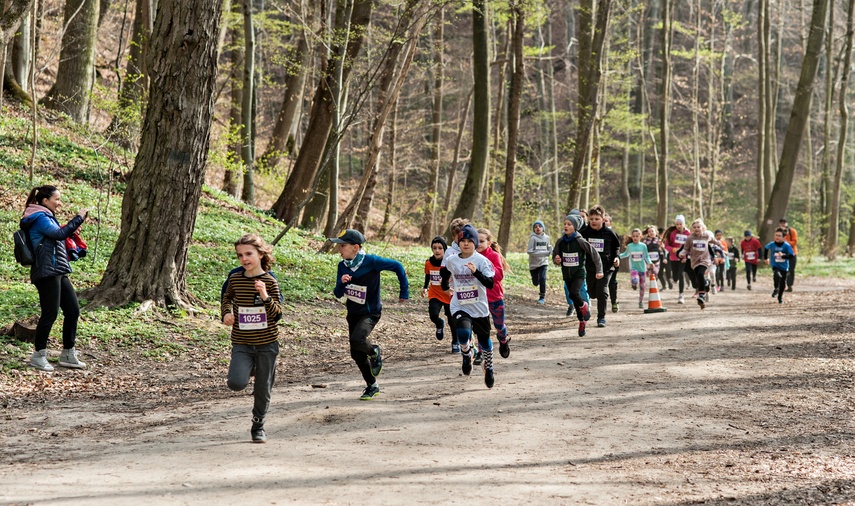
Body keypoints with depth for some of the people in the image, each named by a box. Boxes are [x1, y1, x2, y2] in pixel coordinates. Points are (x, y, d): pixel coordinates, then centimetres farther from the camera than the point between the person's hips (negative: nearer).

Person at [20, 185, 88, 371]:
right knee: (50, 313, -7)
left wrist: (71, 231, 8)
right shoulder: (40, 218, -10)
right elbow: (59, 234, -23)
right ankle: (38, 356, 4)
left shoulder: (47, 217, 21)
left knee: (73, 309, 8)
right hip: (47, 272, -10)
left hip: (58, 272, 10)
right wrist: (78, 218, -16)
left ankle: (68, 354, 15)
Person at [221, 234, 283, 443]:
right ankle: (250, 370, 15)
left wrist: (265, 296, -28)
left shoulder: (269, 281, -7)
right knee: (236, 383, -20)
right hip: (241, 343, 1)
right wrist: (226, 313, 3)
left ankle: (258, 427, 28)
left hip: (267, 343, -1)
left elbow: (278, 313, -12)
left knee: (263, 390, 8)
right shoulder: (235, 278, 1)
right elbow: (227, 297, 22)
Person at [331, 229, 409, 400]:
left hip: (370, 312, -6)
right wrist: (341, 283, -21)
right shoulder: (343, 265, -2)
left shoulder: (371, 261, -19)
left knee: (357, 340, -30)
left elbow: (397, 266, -11)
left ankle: (374, 352, 4)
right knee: (356, 354, 8)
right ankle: (372, 386, 28)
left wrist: (404, 291, -6)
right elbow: (338, 294, 2)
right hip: (353, 313, 6)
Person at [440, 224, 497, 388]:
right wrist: (446, 286, 27)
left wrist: (476, 272, -32)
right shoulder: (451, 261, -2)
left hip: (479, 308, 0)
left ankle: (488, 367, 41)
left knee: (484, 341, 12)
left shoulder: (481, 260, -11)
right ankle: (466, 354, 9)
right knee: (463, 334, -26)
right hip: (459, 307, 1)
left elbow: (490, 284, -20)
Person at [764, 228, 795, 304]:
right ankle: (776, 289, -6)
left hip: (784, 267, 0)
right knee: (777, 275, -32)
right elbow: (766, 248, 15)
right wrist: (766, 258, 24)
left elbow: (791, 256, -16)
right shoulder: (772, 244, -7)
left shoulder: (787, 246, -12)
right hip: (775, 266, 0)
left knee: (783, 283, 8)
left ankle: (780, 298, 32)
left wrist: (783, 256, -28)